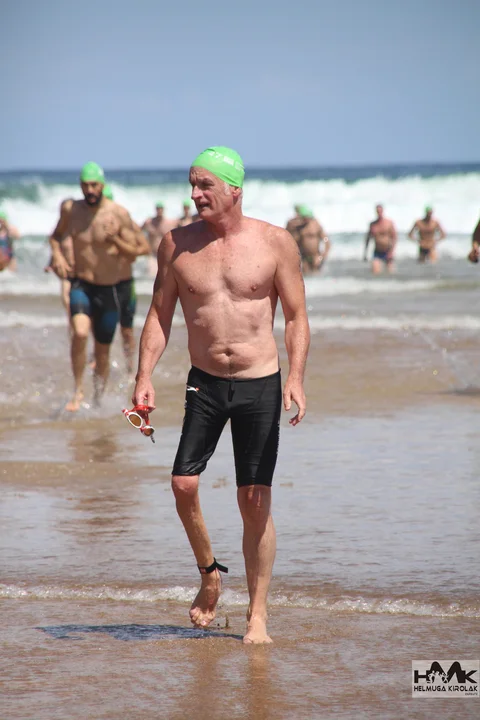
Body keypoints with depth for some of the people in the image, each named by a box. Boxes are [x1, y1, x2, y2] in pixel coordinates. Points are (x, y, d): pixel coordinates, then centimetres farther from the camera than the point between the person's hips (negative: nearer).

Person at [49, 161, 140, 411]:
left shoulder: (119, 214, -9)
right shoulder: (71, 210, -2)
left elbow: (133, 255, -7)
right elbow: (56, 235, 16)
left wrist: (115, 241, -28)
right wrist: (57, 255, -5)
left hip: (110, 290, 0)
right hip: (81, 285, 0)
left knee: (102, 350, 9)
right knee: (80, 333, -27)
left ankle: (98, 399, 31)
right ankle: (78, 391, -13)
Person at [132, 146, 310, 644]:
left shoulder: (275, 243, -4)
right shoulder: (177, 244, 1)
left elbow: (296, 317, -1)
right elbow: (159, 316, 7)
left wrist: (296, 378, -15)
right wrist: (144, 377, -4)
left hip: (260, 384, -2)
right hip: (205, 383, 2)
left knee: (255, 501, -1)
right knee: (183, 484, -10)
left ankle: (257, 615, 9)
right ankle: (209, 574, 18)